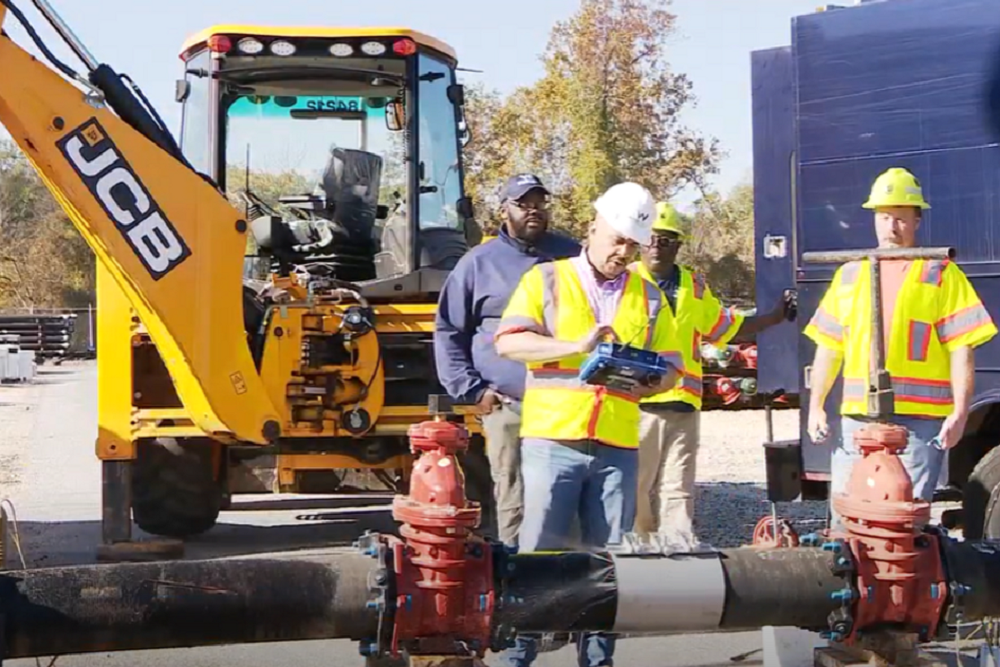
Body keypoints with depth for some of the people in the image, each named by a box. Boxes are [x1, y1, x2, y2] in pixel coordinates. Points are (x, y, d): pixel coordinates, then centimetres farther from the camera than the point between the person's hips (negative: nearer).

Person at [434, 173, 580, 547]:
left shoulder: (572, 257, 12)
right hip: (506, 407, -2)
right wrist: (471, 390, 0)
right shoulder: (479, 263, 6)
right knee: (512, 503, -2)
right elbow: (448, 331, 9)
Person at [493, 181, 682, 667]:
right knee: (540, 552, -3)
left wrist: (646, 383, -8)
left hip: (617, 445, 3)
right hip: (552, 438, -3)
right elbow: (509, 342, -7)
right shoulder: (546, 280, 5)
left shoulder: (649, 297, 16)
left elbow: (669, 368, 15)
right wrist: (576, 346, -20)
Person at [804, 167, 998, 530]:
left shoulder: (941, 275, 3)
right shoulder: (849, 275, 16)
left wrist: (960, 413, -11)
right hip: (857, 418, 4)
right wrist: (816, 405, 10)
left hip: (918, 420, -4)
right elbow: (828, 347, 18)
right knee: (845, 516, 6)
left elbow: (961, 350, -3)